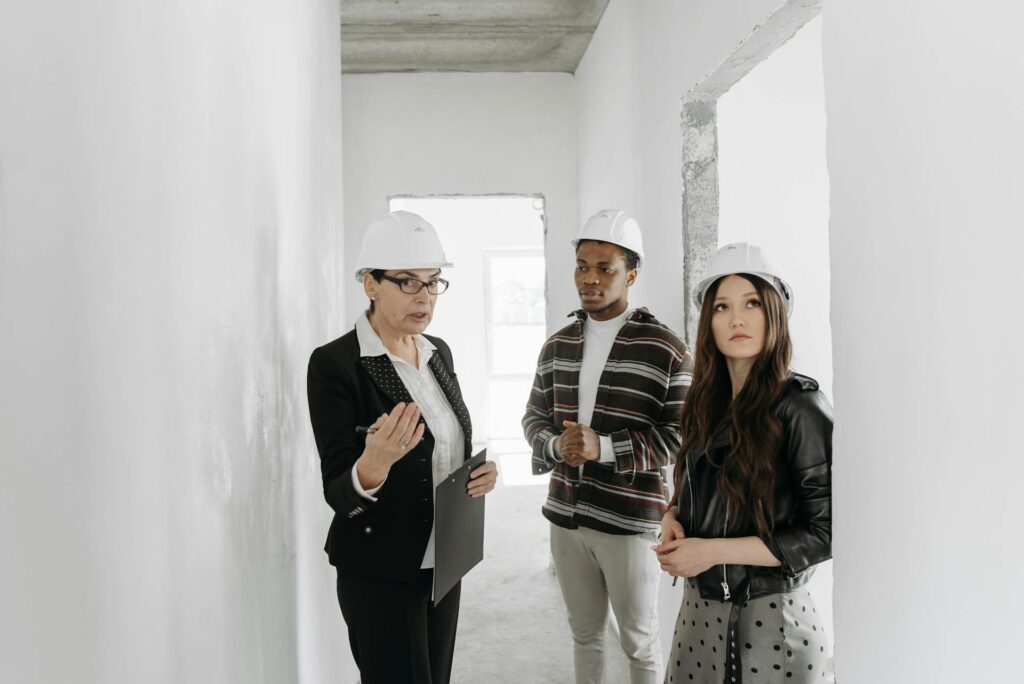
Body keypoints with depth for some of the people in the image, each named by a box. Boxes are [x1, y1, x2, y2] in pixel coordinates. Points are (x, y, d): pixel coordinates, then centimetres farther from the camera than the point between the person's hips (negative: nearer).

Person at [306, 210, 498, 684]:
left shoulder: (439, 352, 4)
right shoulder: (334, 364, -17)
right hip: (380, 572, -6)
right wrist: (374, 465, -39)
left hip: (443, 561, 7)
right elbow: (338, 494, -17)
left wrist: (479, 473, -7)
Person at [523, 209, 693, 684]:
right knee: (584, 633, 20)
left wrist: (604, 447, -22)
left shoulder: (665, 350, -10)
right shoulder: (557, 345, 7)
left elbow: (681, 435, -12)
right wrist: (556, 445, -10)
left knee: (639, 640, 12)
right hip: (566, 517, 5)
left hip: (630, 521, -4)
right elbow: (534, 415, 12)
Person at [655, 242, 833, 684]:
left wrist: (713, 551, -18)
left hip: (771, 613, -6)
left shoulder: (800, 406, -14)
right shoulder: (705, 404, 4)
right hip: (699, 609, 6)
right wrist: (672, 521, -6)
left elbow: (825, 532, -16)